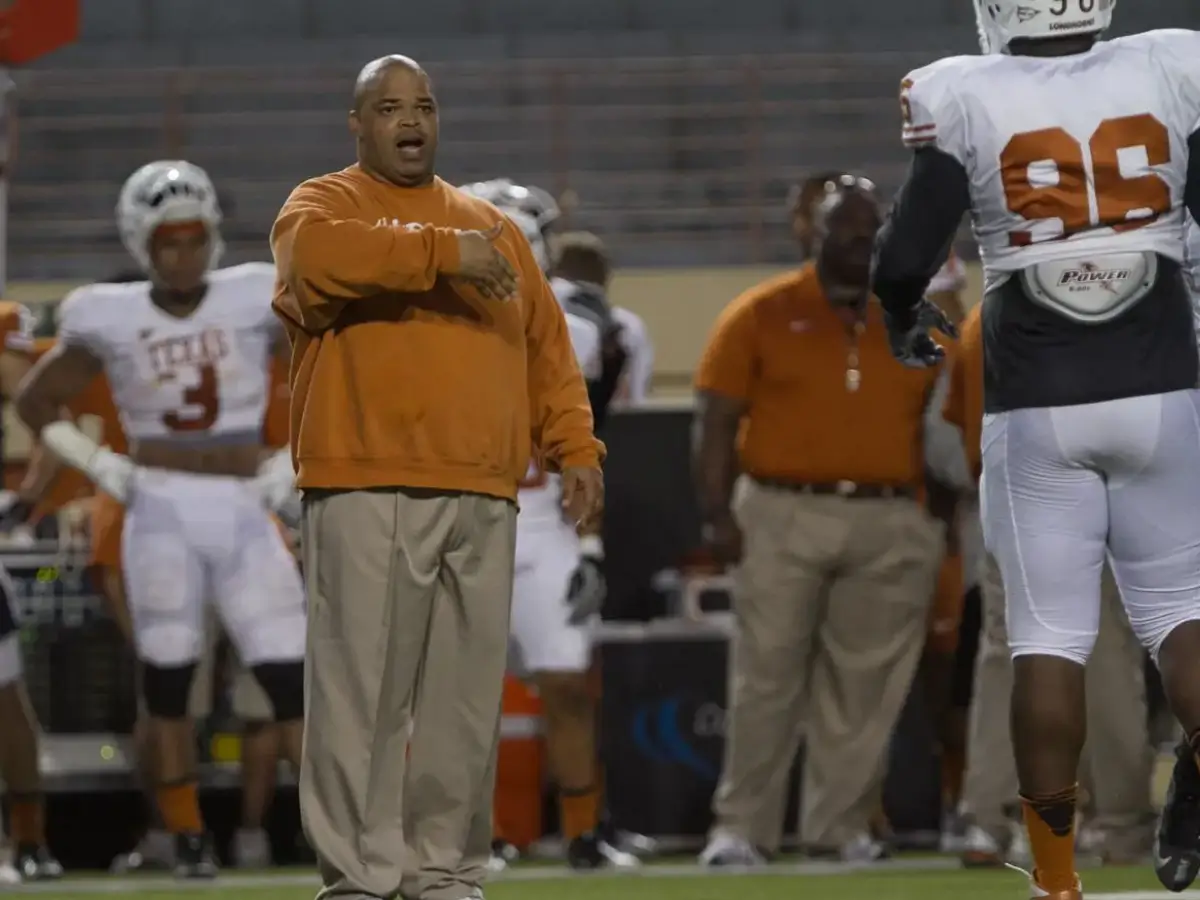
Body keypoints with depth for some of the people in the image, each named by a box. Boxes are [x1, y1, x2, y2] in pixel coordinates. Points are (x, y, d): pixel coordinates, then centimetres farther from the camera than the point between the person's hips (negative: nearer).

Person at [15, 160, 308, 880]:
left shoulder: (256, 302, -1)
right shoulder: (112, 321, 0)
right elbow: (36, 404, 13)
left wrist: (291, 465, 2)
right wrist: (103, 467, 2)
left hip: (242, 509, 0)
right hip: (162, 511, 0)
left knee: (292, 673, -6)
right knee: (168, 676, 0)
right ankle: (189, 838, 10)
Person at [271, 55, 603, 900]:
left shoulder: (494, 225, 23)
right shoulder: (325, 203, 7)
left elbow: (547, 346, 19)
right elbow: (315, 253, -18)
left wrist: (574, 448, 6)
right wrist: (440, 252, -21)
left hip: (482, 496, 5)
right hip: (368, 491, -5)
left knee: (467, 691, 4)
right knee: (363, 686, -7)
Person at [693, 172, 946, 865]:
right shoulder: (762, 314, 3)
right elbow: (719, 421, 0)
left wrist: (943, 519, 5)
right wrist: (717, 513, -9)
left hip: (891, 527, 2)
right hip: (784, 518, -2)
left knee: (866, 685, 3)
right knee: (767, 679, -2)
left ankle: (842, 824, 10)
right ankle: (742, 827, 2)